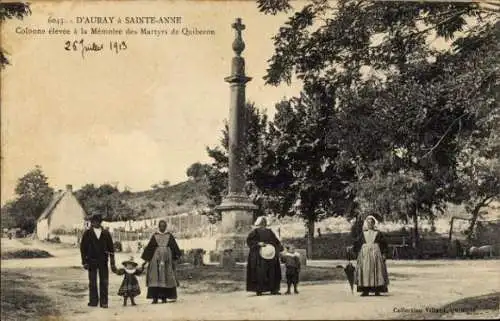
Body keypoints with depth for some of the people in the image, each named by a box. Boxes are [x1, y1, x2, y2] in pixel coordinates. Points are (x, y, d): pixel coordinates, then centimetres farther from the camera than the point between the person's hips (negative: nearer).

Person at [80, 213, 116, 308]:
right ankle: (93, 301, 13)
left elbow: (111, 247, 8)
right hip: (92, 261, -1)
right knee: (92, 282, 5)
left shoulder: (106, 233, 7)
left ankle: (103, 302, 4)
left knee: (104, 282, 0)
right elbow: (83, 248, 3)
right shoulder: (87, 233, 3)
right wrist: (84, 261, -4)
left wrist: (112, 261, 2)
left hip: (103, 261, 1)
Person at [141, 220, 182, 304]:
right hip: (156, 259, 0)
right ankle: (155, 297, -5)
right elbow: (149, 247, 5)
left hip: (167, 259, 0)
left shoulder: (170, 236, 7)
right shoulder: (154, 236, 6)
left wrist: (177, 256, -9)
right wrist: (146, 258, -2)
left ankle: (164, 297, 4)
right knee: (155, 277, -6)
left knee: (166, 277, 0)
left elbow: (175, 247, 3)